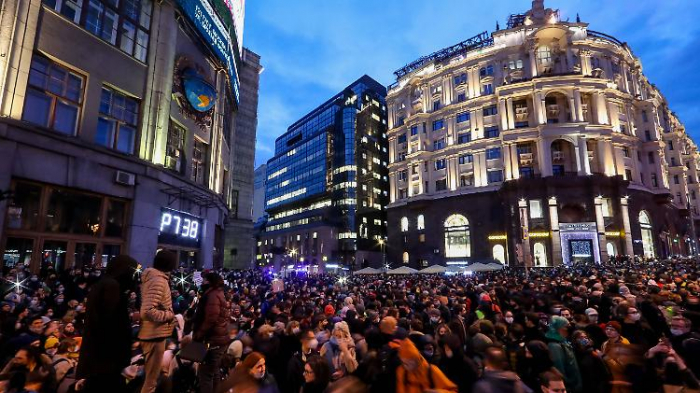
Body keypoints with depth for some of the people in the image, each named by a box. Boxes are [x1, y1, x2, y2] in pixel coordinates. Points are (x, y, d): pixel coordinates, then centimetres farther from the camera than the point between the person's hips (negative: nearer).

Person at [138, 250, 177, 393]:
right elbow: (148, 311, -30)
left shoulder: (151, 277, 8)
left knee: (149, 374, 25)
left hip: (150, 332, 10)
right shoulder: (159, 280, -23)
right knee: (151, 377, 7)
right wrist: (169, 315, -17)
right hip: (155, 333, -10)